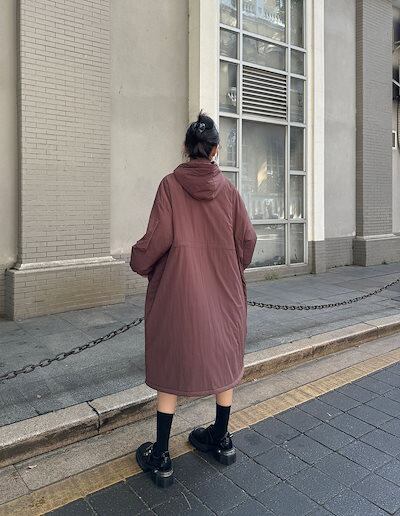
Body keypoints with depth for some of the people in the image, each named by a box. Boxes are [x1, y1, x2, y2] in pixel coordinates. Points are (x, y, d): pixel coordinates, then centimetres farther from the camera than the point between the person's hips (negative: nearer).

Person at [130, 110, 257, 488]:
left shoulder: (171, 184, -7)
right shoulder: (228, 188, 1)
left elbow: (158, 237, -14)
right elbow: (247, 238, 1)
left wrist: (138, 262, 5)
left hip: (178, 287, -2)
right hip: (223, 288, 3)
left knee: (172, 363, 8)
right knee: (223, 357, 16)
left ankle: (160, 457, 15)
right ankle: (221, 439, 31)